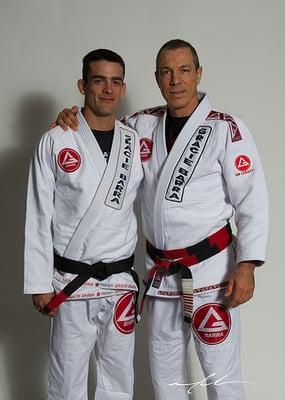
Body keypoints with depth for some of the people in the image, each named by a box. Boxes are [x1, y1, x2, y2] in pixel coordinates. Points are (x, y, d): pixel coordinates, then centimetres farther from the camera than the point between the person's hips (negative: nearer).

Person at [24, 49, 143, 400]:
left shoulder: (135, 142, 4)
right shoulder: (56, 141, -6)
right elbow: (38, 219, -4)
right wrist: (39, 284, -5)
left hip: (122, 280, 3)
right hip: (72, 282, -3)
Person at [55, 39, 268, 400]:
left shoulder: (226, 128, -9)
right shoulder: (143, 124, 5)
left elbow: (252, 200, -9)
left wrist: (247, 265, -15)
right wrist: (72, 119, -1)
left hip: (211, 267, -5)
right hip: (159, 269, 5)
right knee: (164, 370, 18)